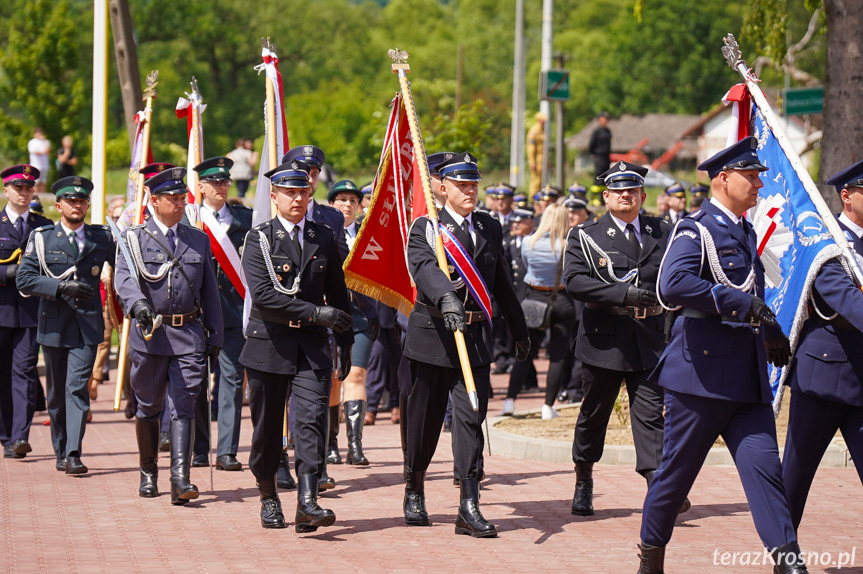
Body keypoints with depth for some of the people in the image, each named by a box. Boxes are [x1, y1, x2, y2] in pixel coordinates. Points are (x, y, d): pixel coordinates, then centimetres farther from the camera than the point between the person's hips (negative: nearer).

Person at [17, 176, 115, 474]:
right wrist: (61, 287, -17)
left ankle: (74, 455, -17)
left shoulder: (102, 238, 6)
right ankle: (61, 452, 26)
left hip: (88, 324, -1)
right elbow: (24, 279, -6)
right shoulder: (41, 238, 2)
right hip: (54, 324, 1)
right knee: (56, 394, 11)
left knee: (78, 389, -13)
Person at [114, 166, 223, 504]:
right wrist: (137, 303, -37)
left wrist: (215, 337, 11)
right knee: (148, 407, 9)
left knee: (183, 405, -9)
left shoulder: (199, 240, 12)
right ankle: (148, 473, 26)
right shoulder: (135, 238, 1)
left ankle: (180, 477, -16)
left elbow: (210, 292, 15)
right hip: (149, 335, -1)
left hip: (189, 335, 1)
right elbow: (124, 277, -16)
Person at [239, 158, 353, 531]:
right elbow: (263, 298, -16)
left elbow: (338, 295, 16)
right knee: (267, 427, 7)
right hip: (269, 344, -2)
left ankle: (307, 503, -18)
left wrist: (345, 343, 16)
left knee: (312, 420, -12)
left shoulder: (324, 238, 9)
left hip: (313, 347, 2)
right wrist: (315, 313, -19)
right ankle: (268, 497, 26)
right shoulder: (258, 240, -4)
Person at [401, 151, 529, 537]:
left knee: (471, 417, -7)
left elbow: (502, 283, 23)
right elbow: (425, 268, -25)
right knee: (425, 418, 8)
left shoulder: (490, 228, 13)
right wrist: (446, 297, -45)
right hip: (433, 335, -3)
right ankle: (414, 491, 30)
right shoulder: (425, 228, -4)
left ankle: (469, 507, -10)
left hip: (476, 336, 3)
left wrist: (519, 332, 28)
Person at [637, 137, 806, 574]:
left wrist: (771, 333, 30)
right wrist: (742, 304, -28)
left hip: (747, 374, 7)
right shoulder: (696, 230, -10)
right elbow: (672, 285, -28)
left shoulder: (745, 234, 18)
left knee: (763, 463, -3)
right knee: (678, 468, 4)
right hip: (702, 369, -7)